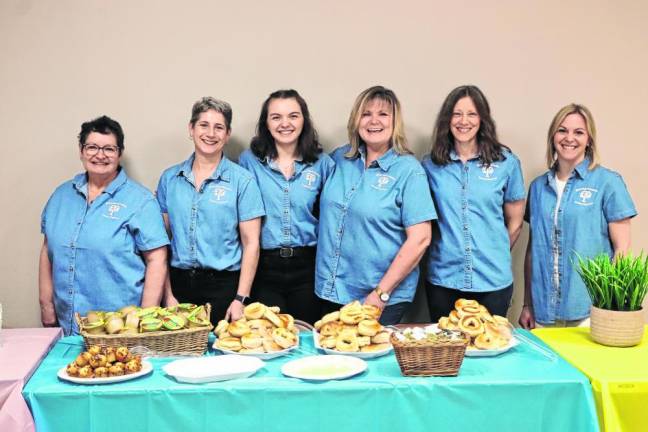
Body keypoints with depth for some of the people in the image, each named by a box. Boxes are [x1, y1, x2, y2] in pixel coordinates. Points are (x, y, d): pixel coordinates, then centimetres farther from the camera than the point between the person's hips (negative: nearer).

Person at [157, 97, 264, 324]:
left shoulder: (242, 180, -4)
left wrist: (241, 299, -9)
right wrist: (168, 294, 1)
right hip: (179, 283, 3)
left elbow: (251, 244, -4)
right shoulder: (169, 178, 6)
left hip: (224, 284, -2)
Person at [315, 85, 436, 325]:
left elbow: (420, 239, -14)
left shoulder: (408, 170, -10)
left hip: (383, 299, -5)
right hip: (330, 291, 5)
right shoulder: (340, 158, 4)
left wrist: (381, 294, -16)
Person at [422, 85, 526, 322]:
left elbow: (515, 222, 9)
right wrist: (449, 249, 3)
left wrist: (495, 256, 11)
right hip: (442, 279, 1)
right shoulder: (431, 165, 3)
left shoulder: (506, 162, 1)